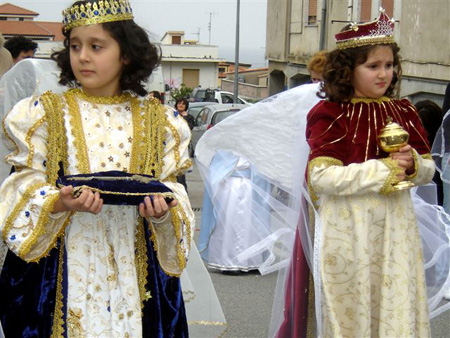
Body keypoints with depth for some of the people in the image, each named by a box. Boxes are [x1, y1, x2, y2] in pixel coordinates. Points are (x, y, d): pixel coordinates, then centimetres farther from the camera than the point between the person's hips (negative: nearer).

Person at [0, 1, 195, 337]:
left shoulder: (157, 121, 5)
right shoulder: (45, 113, 2)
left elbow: (172, 191, 4)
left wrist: (162, 211, -18)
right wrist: (58, 204, -23)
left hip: (134, 264, 1)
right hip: (64, 264, -1)